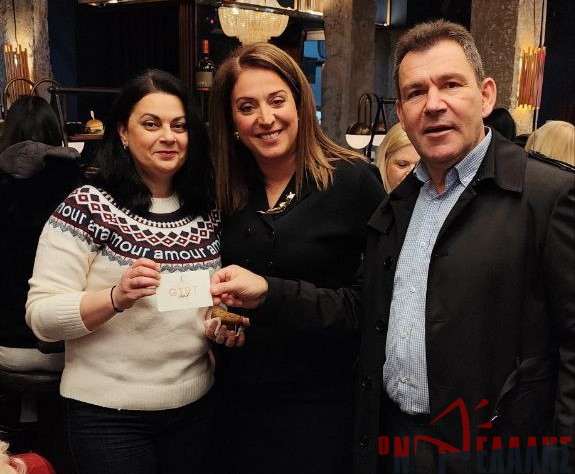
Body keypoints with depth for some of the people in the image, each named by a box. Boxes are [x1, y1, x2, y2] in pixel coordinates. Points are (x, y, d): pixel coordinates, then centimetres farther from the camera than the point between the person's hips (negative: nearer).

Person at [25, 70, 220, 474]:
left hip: (196, 406, 5)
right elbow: (41, 316, -14)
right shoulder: (87, 207, -10)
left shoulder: (207, 212, 3)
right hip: (110, 414, -4)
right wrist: (116, 297, -29)